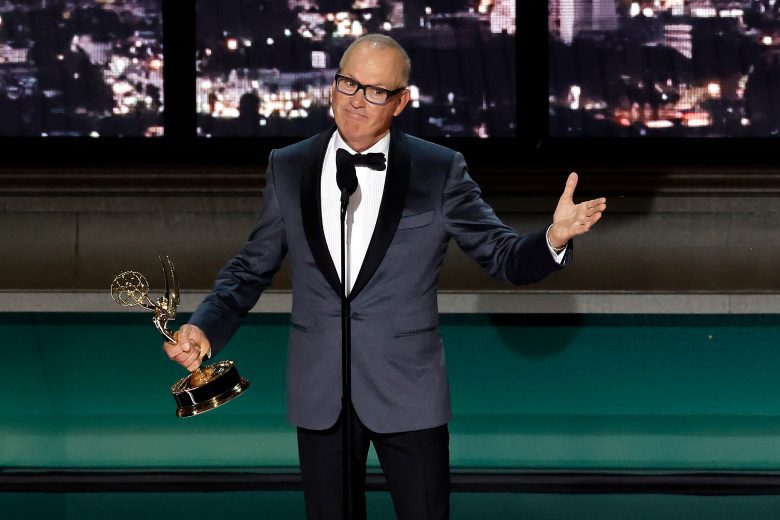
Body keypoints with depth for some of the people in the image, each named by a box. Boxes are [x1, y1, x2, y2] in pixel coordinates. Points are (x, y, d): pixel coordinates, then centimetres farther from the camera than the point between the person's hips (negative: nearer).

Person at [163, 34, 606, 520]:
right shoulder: (289, 168, 4)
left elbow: (504, 255, -3)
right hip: (320, 395, 2)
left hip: (409, 394, -2)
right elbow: (252, 268, 9)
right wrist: (206, 328, -8)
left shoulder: (440, 170, -3)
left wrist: (553, 239, -24)